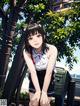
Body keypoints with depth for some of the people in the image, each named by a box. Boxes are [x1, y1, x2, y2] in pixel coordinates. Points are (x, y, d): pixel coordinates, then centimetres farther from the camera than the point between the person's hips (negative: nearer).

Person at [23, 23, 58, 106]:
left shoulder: (52, 49, -30)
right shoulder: (27, 52, -24)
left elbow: (49, 72, -28)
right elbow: (33, 72, -26)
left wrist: (44, 92, -26)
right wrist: (38, 91, -29)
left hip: (48, 78, -1)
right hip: (35, 79, 1)